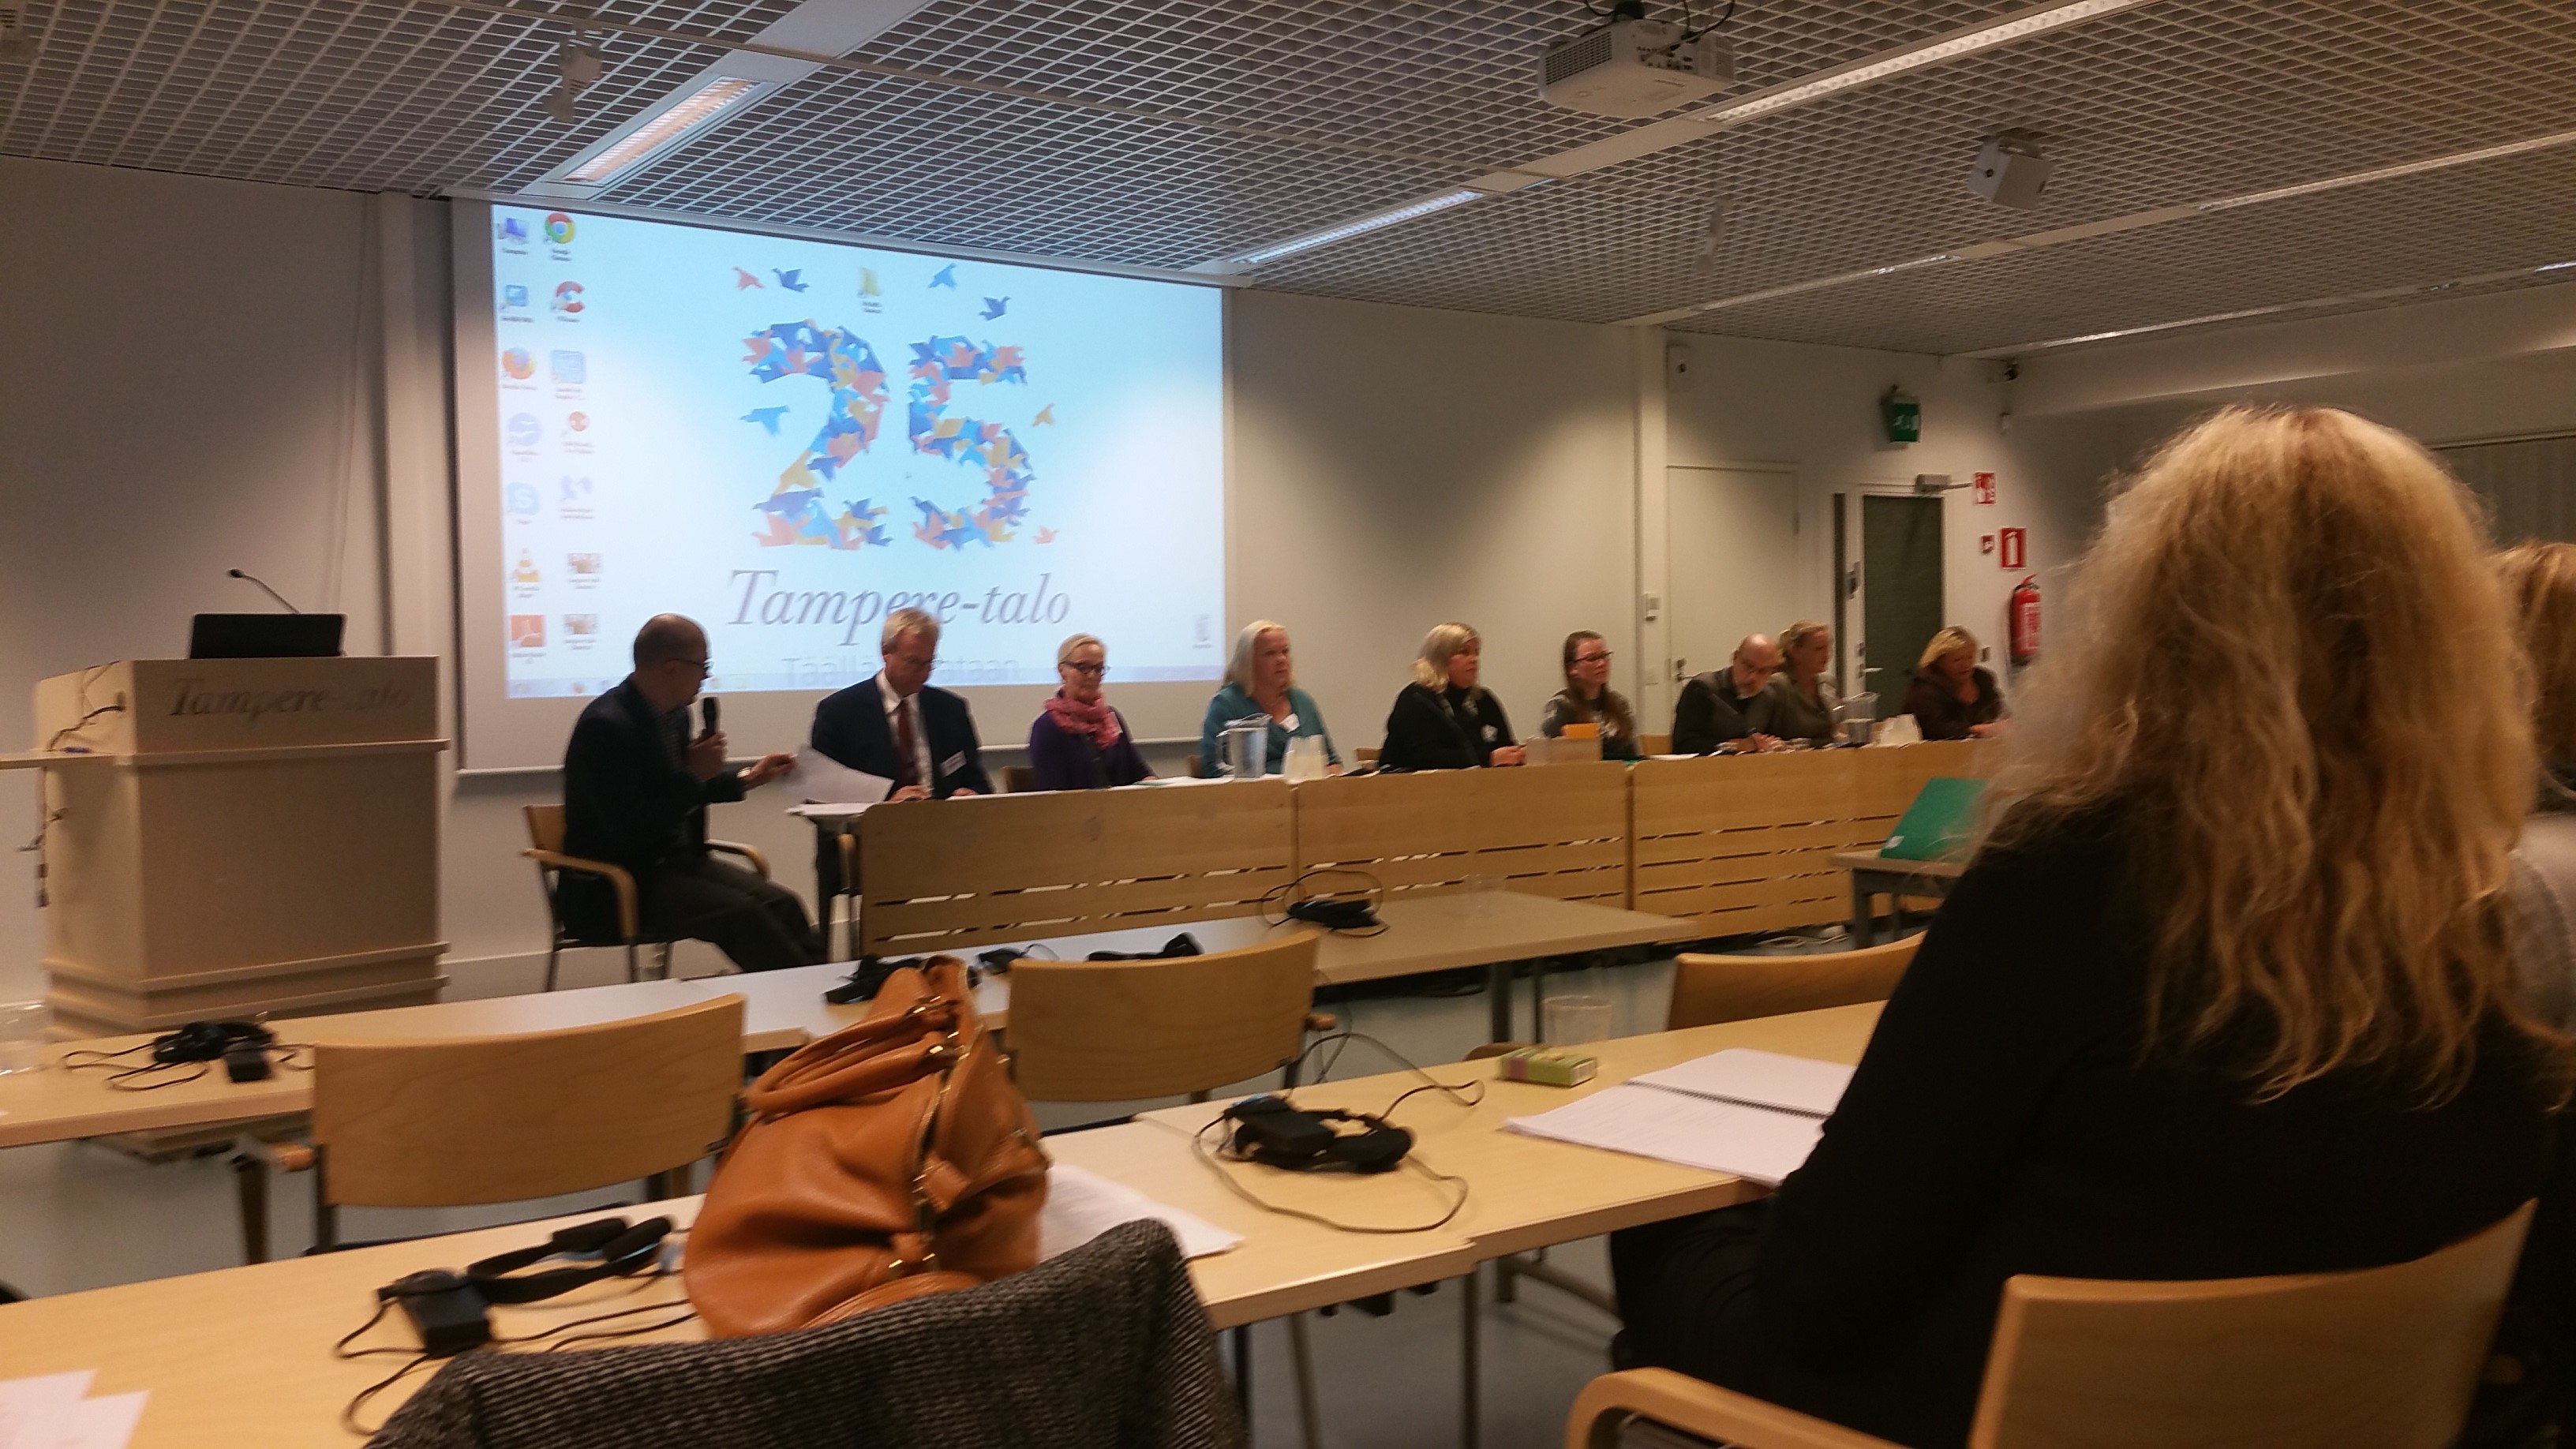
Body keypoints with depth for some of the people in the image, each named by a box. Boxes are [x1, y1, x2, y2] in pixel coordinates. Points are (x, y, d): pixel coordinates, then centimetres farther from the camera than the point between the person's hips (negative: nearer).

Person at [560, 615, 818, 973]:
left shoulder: (674, 713, 6)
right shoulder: (605, 725, -21)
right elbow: (629, 832, -24)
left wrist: (747, 778, 17)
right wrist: (694, 775, -18)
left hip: (675, 861, 8)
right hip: (612, 886, -8)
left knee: (781, 903, -12)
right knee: (742, 913, -25)